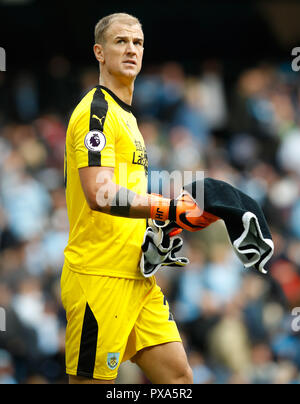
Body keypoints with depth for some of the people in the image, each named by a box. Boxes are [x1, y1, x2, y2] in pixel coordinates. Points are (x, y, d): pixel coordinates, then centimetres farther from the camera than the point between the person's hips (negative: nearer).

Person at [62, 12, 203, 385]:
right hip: (98, 278, -9)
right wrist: (170, 208, -29)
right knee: (91, 382, -7)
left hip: (136, 277, 9)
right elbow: (99, 196, -23)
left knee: (179, 376, 4)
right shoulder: (96, 111, -10)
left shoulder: (126, 115, 21)